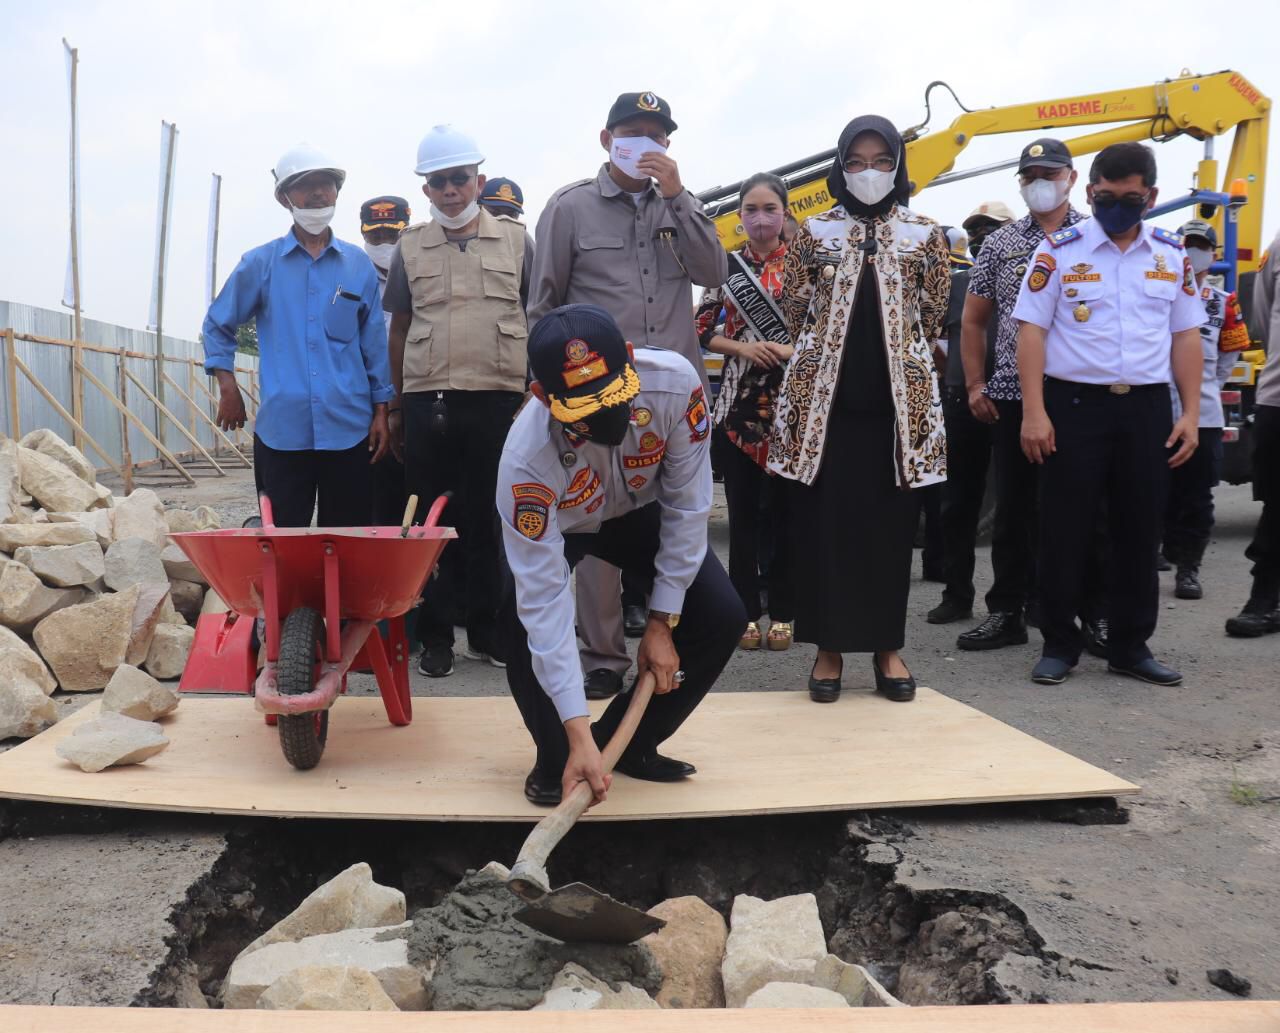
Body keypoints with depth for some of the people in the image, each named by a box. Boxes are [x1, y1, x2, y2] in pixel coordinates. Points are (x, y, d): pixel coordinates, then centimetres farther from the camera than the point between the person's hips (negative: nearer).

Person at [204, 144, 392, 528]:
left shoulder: (359, 264, 9)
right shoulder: (260, 263, 7)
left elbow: (375, 344, 9)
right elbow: (218, 326, 16)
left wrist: (381, 412, 5)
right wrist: (228, 388, 6)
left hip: (349, 428, 1)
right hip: (282, 430, 0)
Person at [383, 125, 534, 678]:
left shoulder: (515, 239, 8)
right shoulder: (410, 246, 10)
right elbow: (399, 329, 14)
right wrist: (396, 405, 11)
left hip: (500, 398, -1)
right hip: (428, 402, 1)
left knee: (492, 519, 5)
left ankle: (487, 630, 17)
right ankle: (435, 636, 14)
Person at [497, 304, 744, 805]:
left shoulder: (675, 381, -37)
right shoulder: (527, 456, -42)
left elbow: (686, 505, -22)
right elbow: (543, 602, -40)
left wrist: (661, 622, -18)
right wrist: (579, 734, -41)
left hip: (639, 508, 3)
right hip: (552, 521, -2)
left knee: (722, 617, -12)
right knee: (525, 619, -29)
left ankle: (629, 741, 9)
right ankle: (555, 757, -1)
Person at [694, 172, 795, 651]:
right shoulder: (724, 265, 6)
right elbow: (701, 329, 6)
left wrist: (793, 350, -15)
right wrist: (742, 347, -11)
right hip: (739, 402, 1)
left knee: (787, 509, 3)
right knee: (743, 511, 5)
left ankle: (783, 612, 13)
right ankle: (747, 611, 14)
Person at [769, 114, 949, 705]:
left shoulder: (924, 235, 6)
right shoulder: (814, 233, 5)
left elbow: (934, 314, 11)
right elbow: (794, 311, 9)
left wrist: (899, 361, 11)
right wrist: (823, 360, 10)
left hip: (898, 401, 1)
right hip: (824, 399, 0)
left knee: (891, 527, 4)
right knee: (822, 525, 0)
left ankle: (888, 646, 17)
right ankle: (830, 647, 12)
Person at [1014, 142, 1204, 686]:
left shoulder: (1173, 254, 9)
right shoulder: (1059, 250, -2)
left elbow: (1185, 336, 11)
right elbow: (1031, 331, -5)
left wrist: (1190, 413, 4)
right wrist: (1034, 412, -13)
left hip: (1147, 407, 3)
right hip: (1074, 404, -3)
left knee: (1140, 529, 8)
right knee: (1065, 529, 1)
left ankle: (1130, 645, 20)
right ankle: (1059, 644, 13)